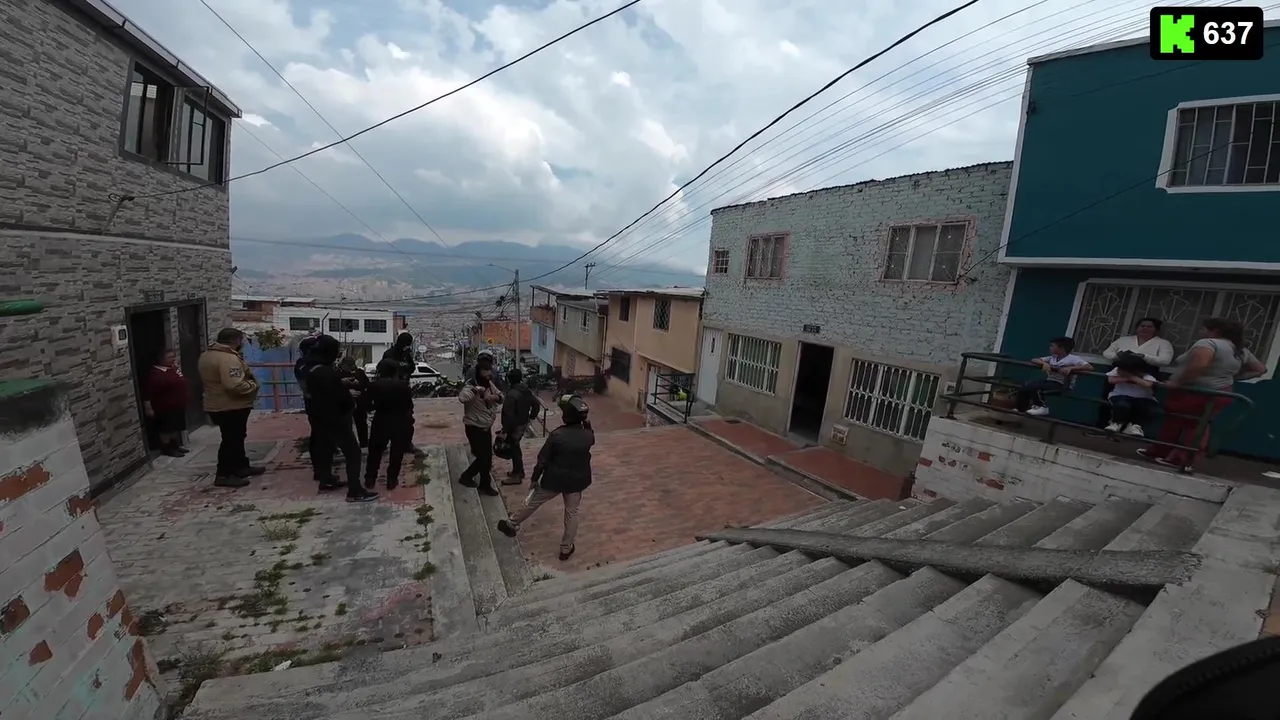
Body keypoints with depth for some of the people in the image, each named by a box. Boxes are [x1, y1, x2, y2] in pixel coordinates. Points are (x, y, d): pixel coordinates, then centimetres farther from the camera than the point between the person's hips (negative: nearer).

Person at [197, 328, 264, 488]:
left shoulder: (206, 355, 12)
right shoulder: (228, 358, -24)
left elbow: (205, 381, 24)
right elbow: (235, 385, -32)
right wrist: (253, 385, -16)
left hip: (217, 405, 11)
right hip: (231, 407, -11)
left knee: (236, 438, 18)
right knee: (232, 439, -2)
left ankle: (242, 467, 28)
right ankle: (223, 475, 4)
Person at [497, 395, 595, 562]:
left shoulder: (557, 434, -22)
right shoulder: (587, 436, -12)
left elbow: (543, 459, -13)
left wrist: (535, 477, -1)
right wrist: (587, 424, 8)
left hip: (554, 479, -2)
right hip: (577, 481, 2)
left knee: (532, 502, 20)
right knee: (572, 512, 18)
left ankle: (511, 524, 42)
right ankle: (566, 548, 28)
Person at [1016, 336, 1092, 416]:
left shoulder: (1073, 358, -8)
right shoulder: (1052, 357, 11)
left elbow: (1090, 367, -19)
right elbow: (1034, 360, 10)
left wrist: (1071, 368, -30)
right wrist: (1044, 363, -11)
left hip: (1059, 384, -6)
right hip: (1047, 380, 7)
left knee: (1034, 388, -30)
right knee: (1024, 387, -14)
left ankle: (1042, 407, -8)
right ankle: (1022, 408, 1)